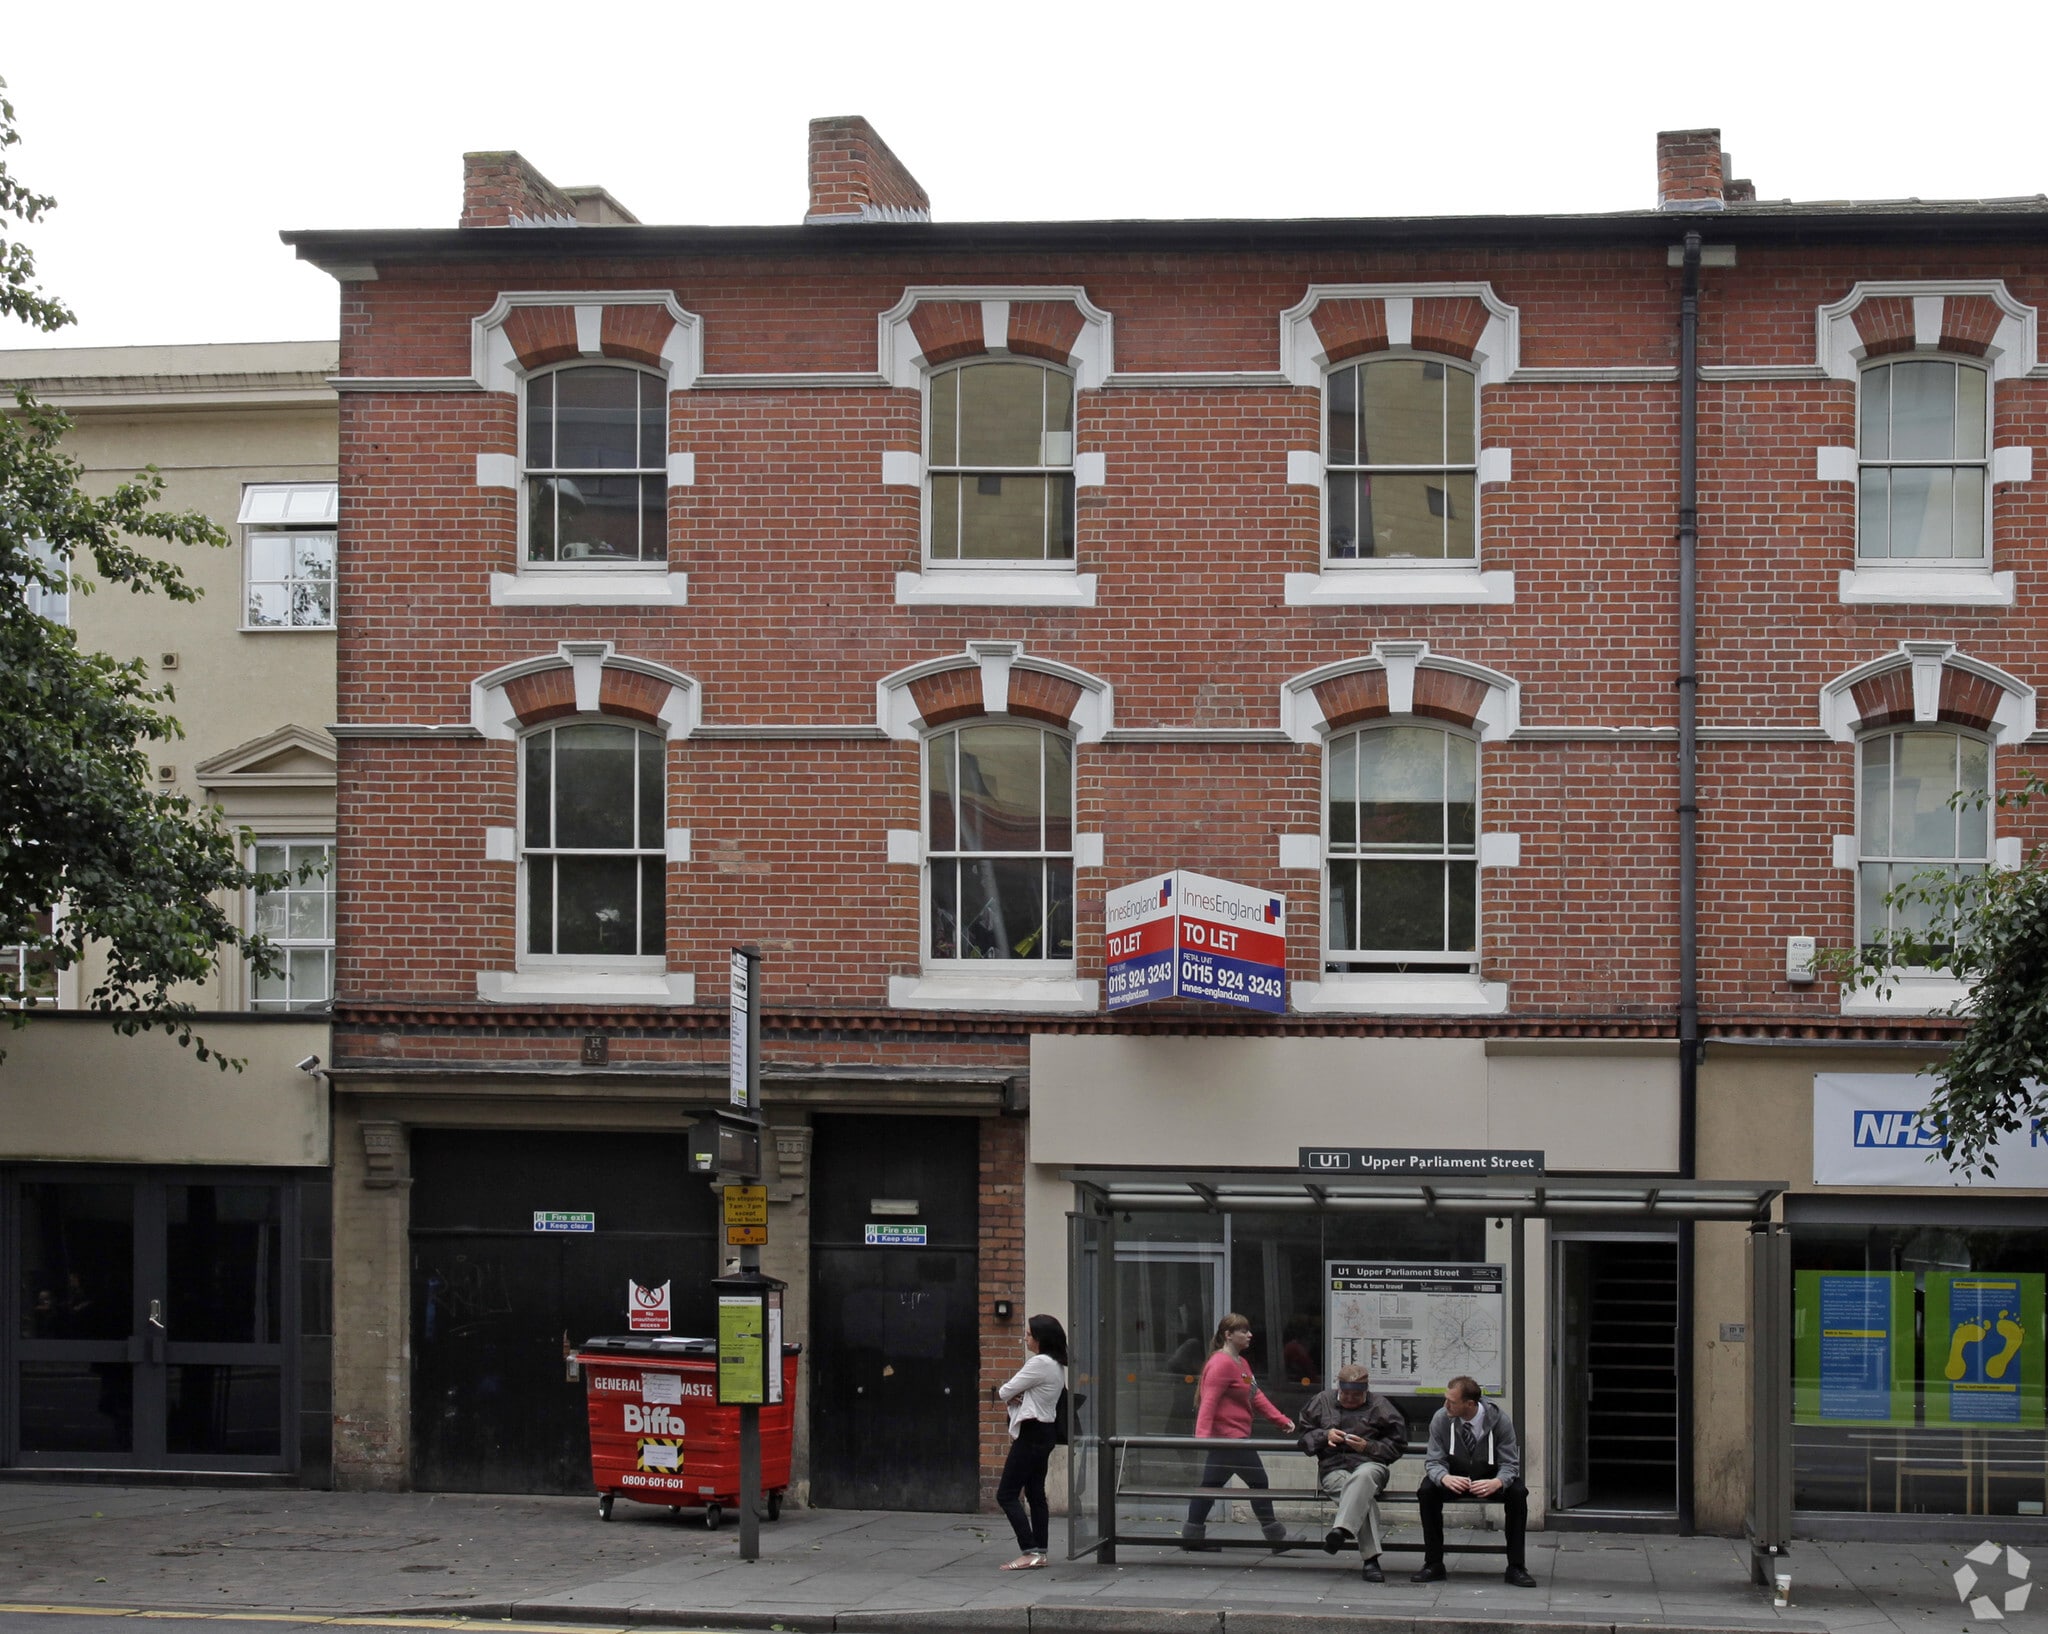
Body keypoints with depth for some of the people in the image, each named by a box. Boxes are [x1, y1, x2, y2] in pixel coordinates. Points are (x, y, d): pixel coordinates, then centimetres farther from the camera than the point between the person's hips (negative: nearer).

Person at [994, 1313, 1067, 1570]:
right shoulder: (1057, 1365, 14)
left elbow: (1005, 1392, -14)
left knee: (1007, 1495, -9)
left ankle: (1030, 1552, -15)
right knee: (1035, 1494, 12)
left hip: (1031, 1434, -10)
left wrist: (1003, 1390, 8)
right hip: (1044, 1433, 10)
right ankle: (1039, 1552, 12)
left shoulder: (1040, 1363, -18)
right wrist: (1012, 1395, -5)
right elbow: (1012, 1391, 16)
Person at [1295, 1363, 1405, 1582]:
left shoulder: (1379, 1406, 12)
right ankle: (1369, 1559, -43)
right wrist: (1325, 1436, -1)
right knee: (1364, 1495, -34)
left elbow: (1397, 1445, 10)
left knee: (1364, 1476, -42)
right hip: (1333, 1468, 0)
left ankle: (1342, 1529, -59)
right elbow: (1304, 1438, 20)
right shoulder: (1322, 1402, 17)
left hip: (1370, 1464, 0)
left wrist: (1368, 1447, -7)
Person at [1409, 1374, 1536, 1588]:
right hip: (1454, 1478, 1)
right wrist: (1445, 1478, -39)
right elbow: (1434, 1461, -13)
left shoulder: (1499, 1420, -18)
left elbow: (1510, 1465, -16)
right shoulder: (1441, 1419, -15)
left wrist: (1496, 1482, -41)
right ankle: (1433, 1564, -19)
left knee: (1518, 1493, -31)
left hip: (1490, 1480, -1)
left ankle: (1516, 1566, -20)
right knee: (1427, 1490, -29)